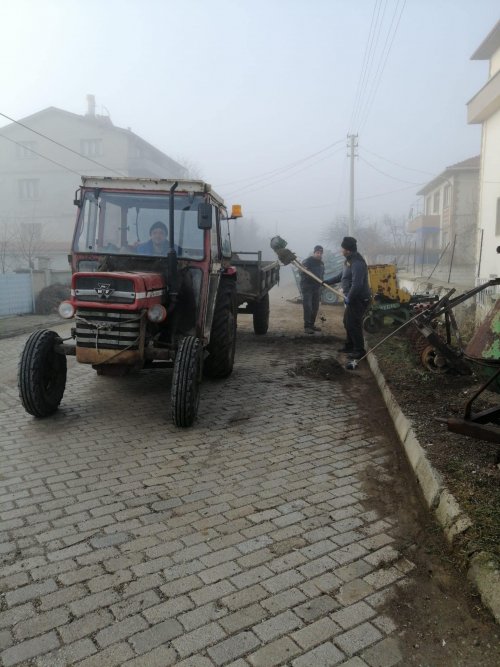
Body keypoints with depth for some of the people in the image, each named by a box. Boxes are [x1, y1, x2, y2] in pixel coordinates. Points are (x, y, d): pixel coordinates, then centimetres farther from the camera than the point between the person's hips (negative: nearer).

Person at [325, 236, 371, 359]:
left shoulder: (357, 263, -24)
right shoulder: (349, 260, 10)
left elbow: (357, 284, -29)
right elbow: (341, 276, 24)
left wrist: (349, 298, -22)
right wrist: (327, 282, 24)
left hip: (359, 299, -11)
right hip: (352, 298, 11)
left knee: (353, 324, -6)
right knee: (347, 322, 19)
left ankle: (360, 350, 3)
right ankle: (349, 345, 32)